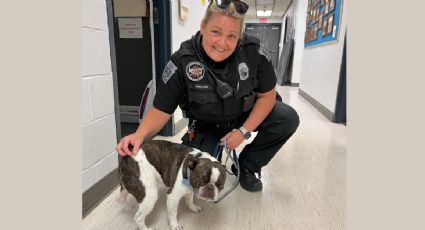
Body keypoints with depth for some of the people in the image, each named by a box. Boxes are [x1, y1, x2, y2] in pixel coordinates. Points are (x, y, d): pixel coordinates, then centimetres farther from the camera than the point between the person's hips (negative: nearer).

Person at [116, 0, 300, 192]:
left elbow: (267, 95, -12)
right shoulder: (182, 62, -26)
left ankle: (246, 166, 2)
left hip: (247, 115, 2)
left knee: (288, 119, -20)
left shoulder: (254, 51, -23)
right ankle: (215, 148, 22)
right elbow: (161, 110, -20)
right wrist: (140, 135, -40)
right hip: (207, 126, -1)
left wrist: (244, 131, -20)